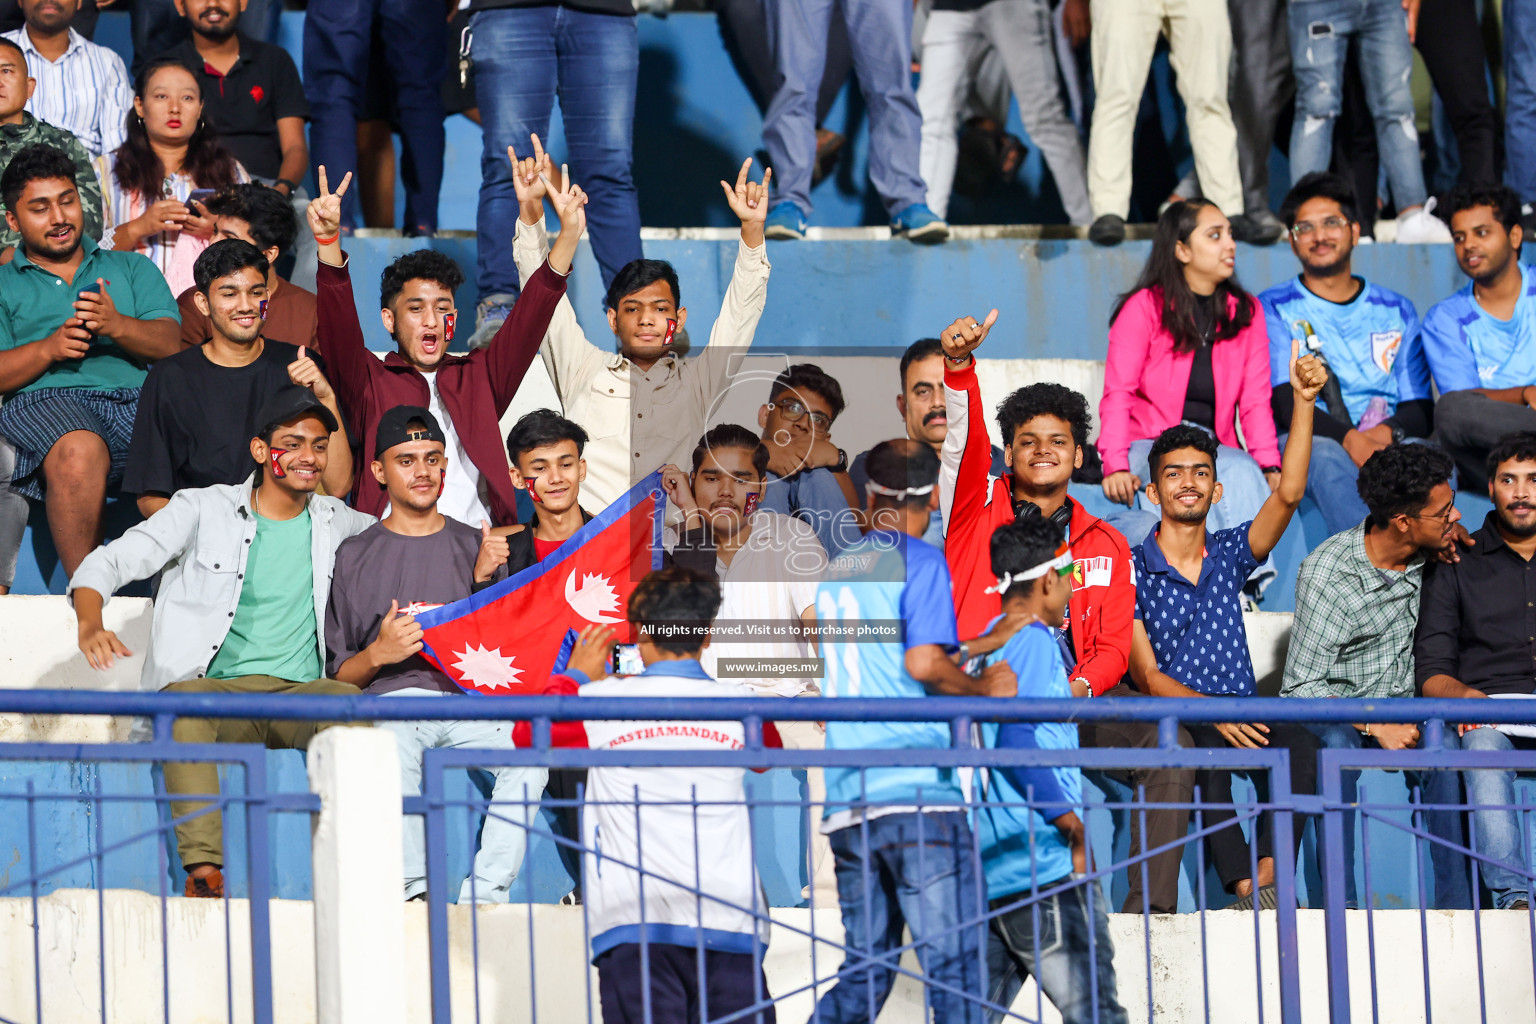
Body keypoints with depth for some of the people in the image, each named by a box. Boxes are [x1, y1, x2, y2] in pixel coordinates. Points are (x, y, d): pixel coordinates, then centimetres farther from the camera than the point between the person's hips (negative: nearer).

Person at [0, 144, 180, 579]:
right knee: (79, 450, -40)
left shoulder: (132, 268, 28)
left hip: (138, 395, 2)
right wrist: (49, 348, -9)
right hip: (47, 397, -2)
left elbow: (171, 345, 12)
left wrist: (116, 326, -8)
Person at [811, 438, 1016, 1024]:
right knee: (954, 973, -8)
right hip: (917, 791, -7)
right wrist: (986, 688, 2)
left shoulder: (835, 570, 19)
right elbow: (923, 663, -15)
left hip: (846, 801, 7)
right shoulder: (921, 561, -2)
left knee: (863, 974, 11)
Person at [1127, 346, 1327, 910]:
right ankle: (1246, 889, -44)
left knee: (1298, 738, -30)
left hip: (1243, 715, 3)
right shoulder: (1131, 568, 3)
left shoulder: (1229, 553, 14)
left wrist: (1303, 400, -12)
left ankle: (1266, 877, -41)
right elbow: (1147, 676, -4)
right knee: (1205, 748, -38)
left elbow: (1288, 494, -2)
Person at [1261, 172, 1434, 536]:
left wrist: (1389, 432, -14)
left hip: (1389, 446, 3)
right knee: (1327, 457, -39)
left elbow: (1421, 409, 13)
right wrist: (1348, 438, -24)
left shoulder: (1397, 311, 22)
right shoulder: (1274, 309, 12)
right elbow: (1286, 403, -3)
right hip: (1307, 443, -3)